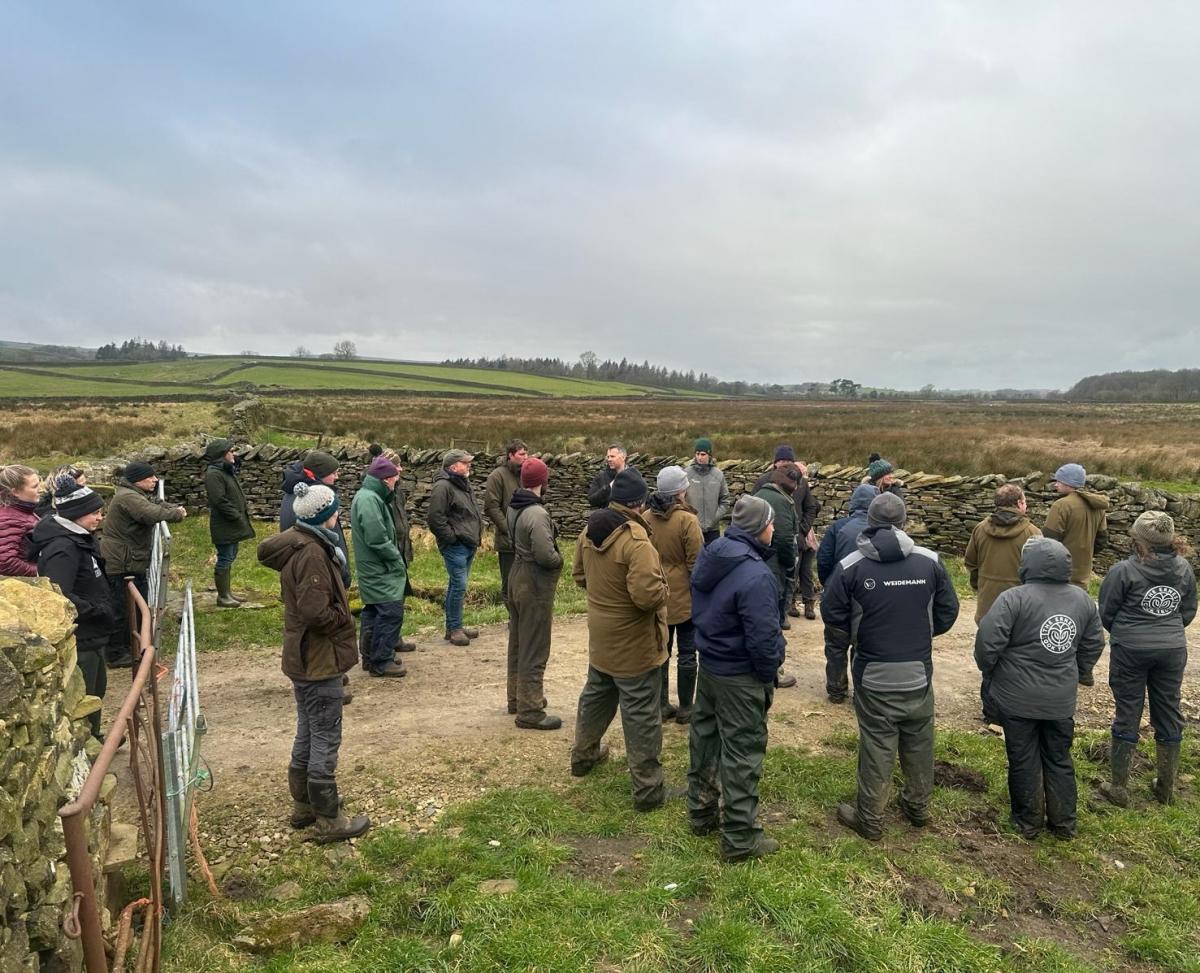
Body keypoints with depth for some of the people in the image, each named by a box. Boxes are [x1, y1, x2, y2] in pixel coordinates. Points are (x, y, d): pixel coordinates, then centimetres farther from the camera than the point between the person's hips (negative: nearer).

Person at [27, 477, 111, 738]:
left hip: (90, 635, 10)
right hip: (79, 639, -10)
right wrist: (98, 609, -22)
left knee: (96, 688, 25)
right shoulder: (63, 548, -25)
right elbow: (60, 599, -31)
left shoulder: (78, 539, 7)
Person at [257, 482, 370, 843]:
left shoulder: (298, 544, 6)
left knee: (308, 733, 21)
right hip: (320, 660, -10)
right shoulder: (312, 554, -24)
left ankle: (304, 805, 35)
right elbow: (316, 612, -31)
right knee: (326, 739, 2)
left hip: (303, 658, 10)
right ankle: (329, 819, 13)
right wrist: (345, 618, -12)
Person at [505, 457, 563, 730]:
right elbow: (545, 555, -29)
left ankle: (517, 698, 34)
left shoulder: (513, 507, 3)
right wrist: (559, 559, -7)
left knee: (518, 643, 20)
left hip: (518, 577, 9)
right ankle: (529, 711, 7)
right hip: (535, 585, -9)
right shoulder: (537, 514, -25)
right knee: (534, 651, 0)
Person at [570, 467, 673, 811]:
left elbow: (579, 575, 11)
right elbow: (648, 594, -33)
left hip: (600, 638, 8)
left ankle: (583, 755, 46)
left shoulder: (590, 531, -1)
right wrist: (664, 590, -13)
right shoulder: (636, 541, -28)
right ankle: (648, 789, 13)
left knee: (595, 696, 27)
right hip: (634, 644, -8)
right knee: (641, 714, 3)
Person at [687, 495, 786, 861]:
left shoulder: (709, 556, -2)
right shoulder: (755, 575, -28)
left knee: (705, 738, 21)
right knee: (743, 754, 5)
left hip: (708, 664, 9)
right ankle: (740, 839, 19)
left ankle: (701, 812, 39)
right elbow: (764, 636, -23)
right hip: (740, 677, -8)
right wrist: (769, 675, -8)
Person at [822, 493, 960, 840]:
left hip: (873, 675, -2)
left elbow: (832, 613, -5)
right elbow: (948, 610, 2)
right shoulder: (929, 561, -7)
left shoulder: (851, 566, -13)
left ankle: (870, 819, 18)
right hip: (919, 672, 2)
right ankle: (918, 806, 37)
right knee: (919, 742, 20)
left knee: (876, 746, 7)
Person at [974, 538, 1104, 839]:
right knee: (1059, 759, 19)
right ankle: (1063, 822, 28)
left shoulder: (1014, 598, -19)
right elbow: (1094, 644, 12)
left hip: (1018, 699, -5)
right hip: (1062, 700, 5)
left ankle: (1029, 821, 22)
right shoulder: (1082, 599, 2)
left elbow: (988, 642, -21)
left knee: (1024, 761, 10)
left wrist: (989, 670, -1)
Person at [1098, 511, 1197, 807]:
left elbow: (1105, 612, -6)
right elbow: (1188, 612, 8)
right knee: (1169, 715, 14)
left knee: (1128, 715, 5)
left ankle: (1119, 787, 12)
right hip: (1173, 650, 4)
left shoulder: (1124, 570, -15)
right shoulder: (1184, 569, -1)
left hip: (1131, 650, -4)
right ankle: (1166, 788, 27)